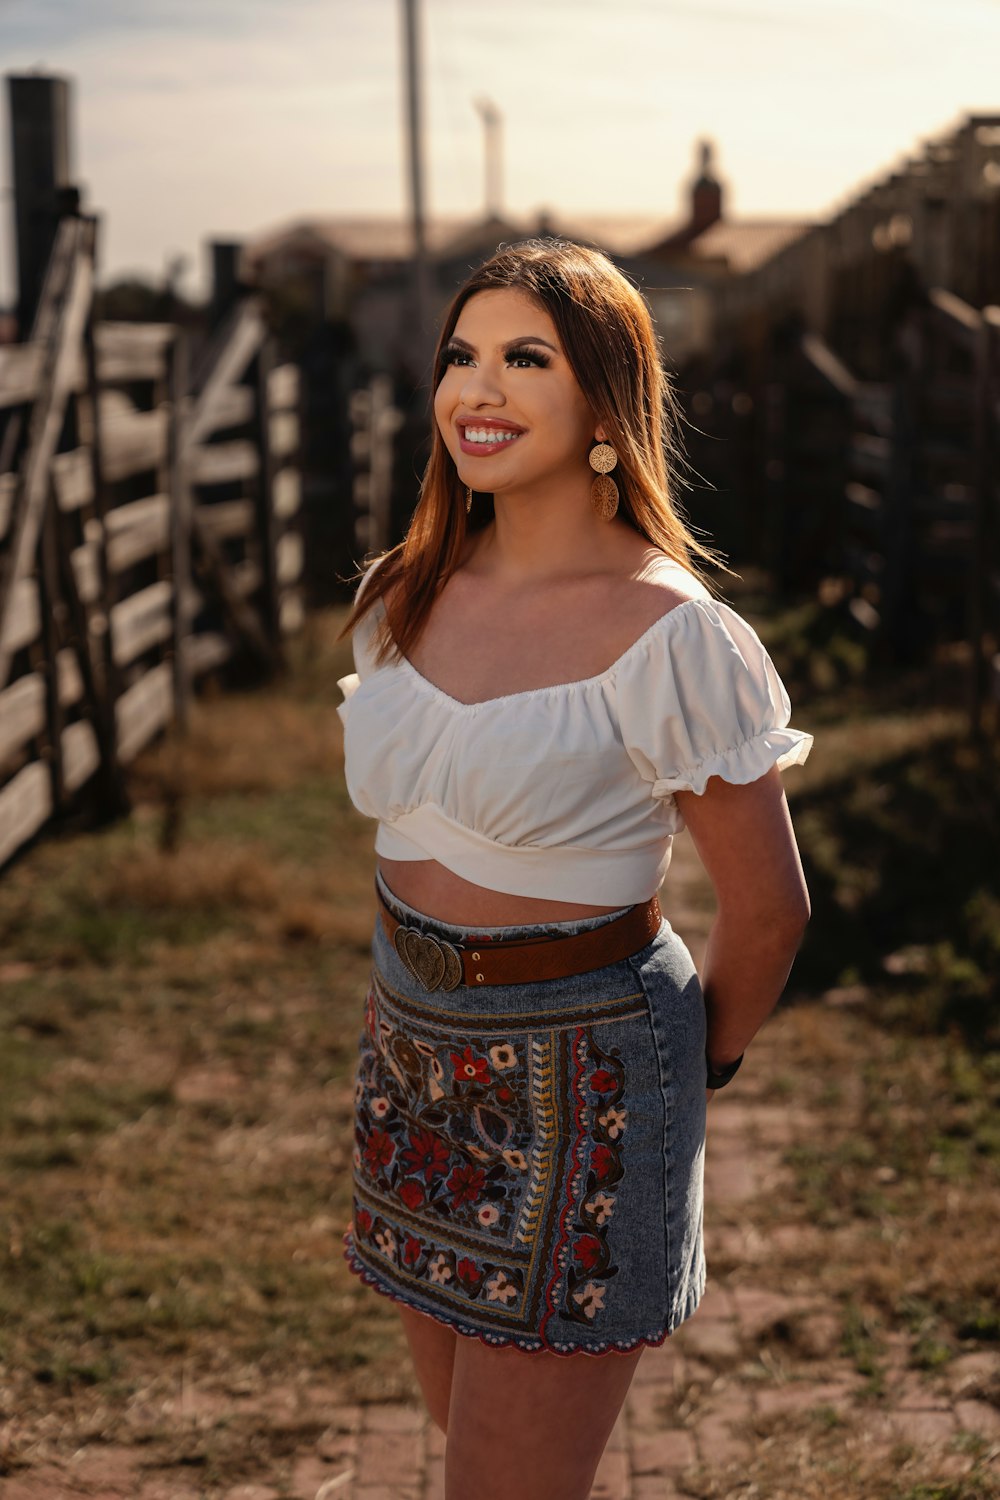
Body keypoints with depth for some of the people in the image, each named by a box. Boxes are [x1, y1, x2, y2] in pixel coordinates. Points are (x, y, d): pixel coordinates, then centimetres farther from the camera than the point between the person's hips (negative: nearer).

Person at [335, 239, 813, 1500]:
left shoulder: (669, 635, -18)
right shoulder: (405, 595, 2)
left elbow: (767, 910, -10)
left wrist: (696, 1067, 3)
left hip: (577, 1079, -7)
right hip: (413, 1052, 7)